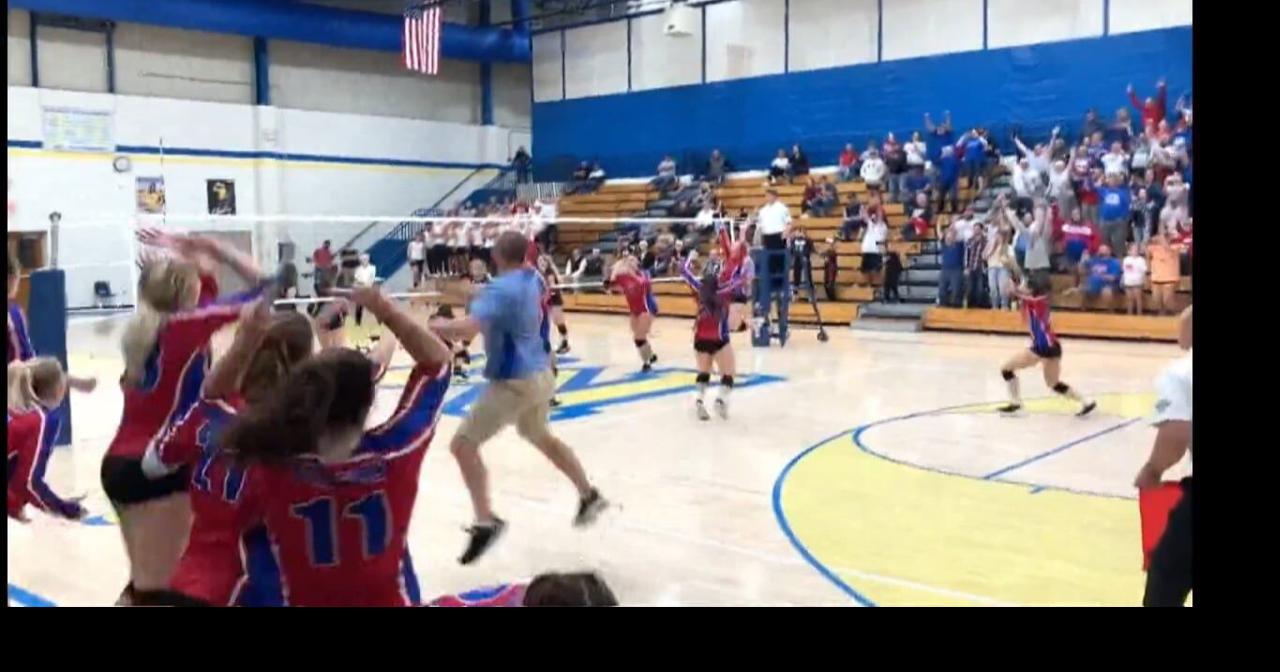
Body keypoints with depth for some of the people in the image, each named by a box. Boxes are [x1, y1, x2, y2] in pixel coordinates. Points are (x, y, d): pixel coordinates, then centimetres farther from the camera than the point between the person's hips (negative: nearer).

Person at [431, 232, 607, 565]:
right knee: (540, 436, 31)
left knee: (463, 444, -6)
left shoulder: (500, 289, -20)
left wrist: (438, 326, -17)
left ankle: (486, 521, -12)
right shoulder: (531, 278, 4)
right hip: (539, 374, 9)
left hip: (514, 382, -9)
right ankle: (589, 495, 40)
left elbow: (467, 328, -35)